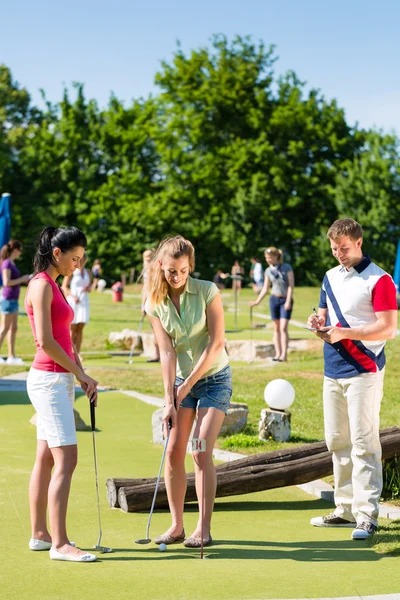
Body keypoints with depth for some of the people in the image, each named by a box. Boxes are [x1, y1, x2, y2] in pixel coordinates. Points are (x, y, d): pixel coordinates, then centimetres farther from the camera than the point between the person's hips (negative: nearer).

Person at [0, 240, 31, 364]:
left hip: (13, 300, 9)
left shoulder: (11, 263, 13)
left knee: (13, 328, 9)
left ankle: (12, 356, 11)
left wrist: (24, 279, 9)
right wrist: (22, 279, -12)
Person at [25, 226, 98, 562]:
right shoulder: (41, 286, -13)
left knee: (46, 459, 12)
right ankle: (59, 544, -10)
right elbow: (45, 342, -18)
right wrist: (79, 373, -10)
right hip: (49, 380, -10)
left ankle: (40, 534, 18)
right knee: (66, 460, -11)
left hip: (59, 380, 10)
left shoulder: (54, 286, 16)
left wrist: (82, 375, 7)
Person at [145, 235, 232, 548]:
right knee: (173, 452, -1)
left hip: (214, 378, -4)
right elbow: (167, 352, -8)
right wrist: (169, 400, -14)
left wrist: (189, 383, -13)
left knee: (201, 451, -12)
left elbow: (216, 343, -14)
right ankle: (177, 526, 10)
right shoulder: (155, 303, -5)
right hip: (181, 381, 4)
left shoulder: (208, 291, -14)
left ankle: (204, 529, -6)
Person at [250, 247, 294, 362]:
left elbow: (291, 285, -7)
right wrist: (257, 301, 0)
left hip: (286, 300, -3)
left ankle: (284, 354, -12)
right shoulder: (268, 271, 5)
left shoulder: (287, 267, -4)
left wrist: (288, 301, -14)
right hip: (274, 299, 3)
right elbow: (265, 289, 10)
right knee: (276, 328, 3)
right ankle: (278, 353, 7)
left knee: (283, 328, -11)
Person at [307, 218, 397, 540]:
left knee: (363, 442, -8)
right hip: (333, 370, 8)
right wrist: (319, 321, 0)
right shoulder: (330, 277, 14)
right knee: (337, 442, 11)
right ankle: (346, 508, 21)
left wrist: (344, 333, -20)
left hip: (363, 371, -8)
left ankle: (366, 514, -4)